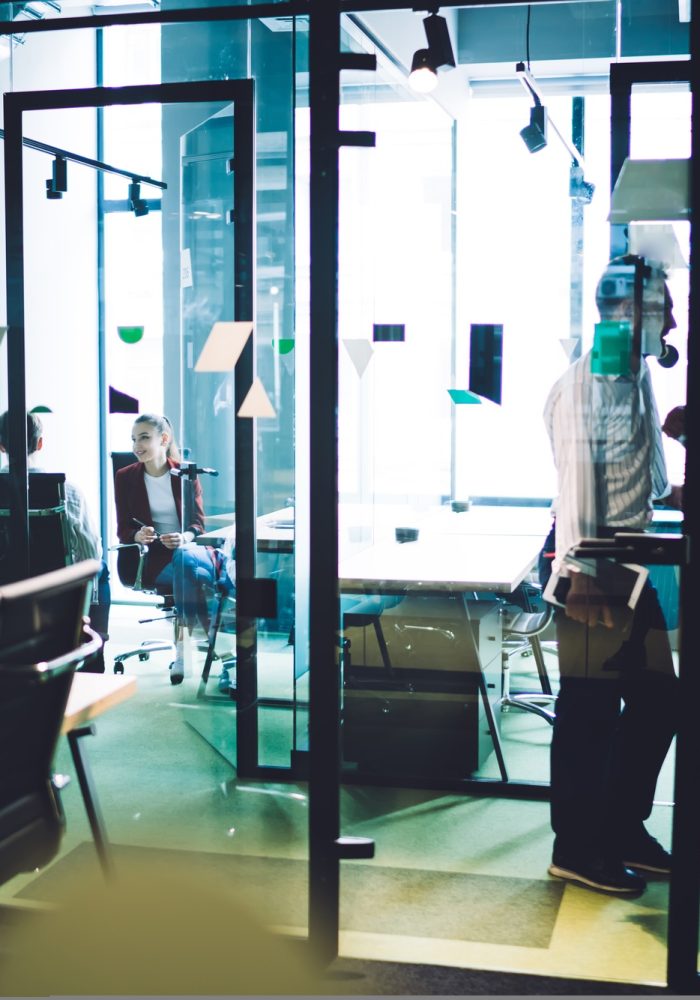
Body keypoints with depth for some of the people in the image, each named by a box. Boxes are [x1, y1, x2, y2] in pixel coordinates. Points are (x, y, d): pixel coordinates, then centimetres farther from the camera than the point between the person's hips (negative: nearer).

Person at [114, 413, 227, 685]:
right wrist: (139, 535, -20)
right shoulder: (125, 477, 8)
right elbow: (123, 529, 5)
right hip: (153, 558, -1)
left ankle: (183, 642, -38)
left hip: (189, 547, 1)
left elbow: (198, 523, 4)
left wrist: (184, 537, -20)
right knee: (188, 566, -36)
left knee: (187, 561, -38)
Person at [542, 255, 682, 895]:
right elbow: (577, 484, -19)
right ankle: (578, 848, 11)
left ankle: (623, 829, 27)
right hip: (592, 559, -10)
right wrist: (582, 580, -22)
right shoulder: (584, 384, -15)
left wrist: (669, 493, 11)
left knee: (656, 697, 13)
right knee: (590, 706, -2)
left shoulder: (639, 376, 15)